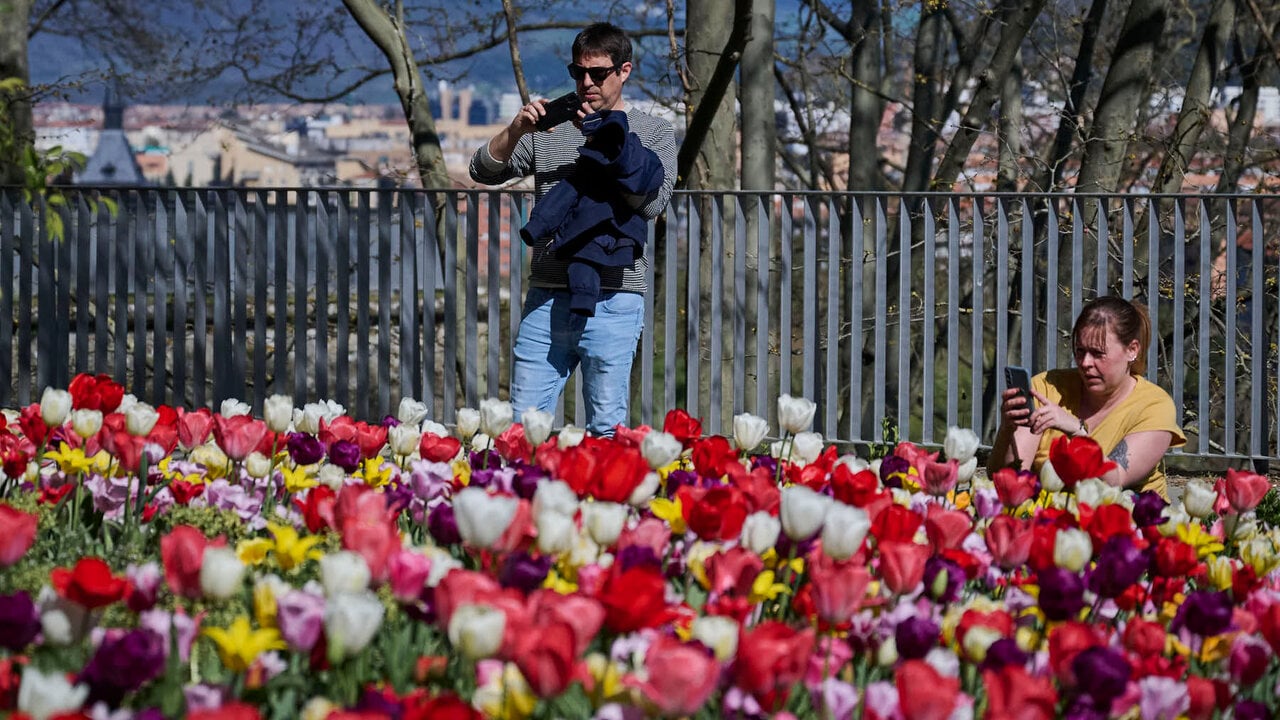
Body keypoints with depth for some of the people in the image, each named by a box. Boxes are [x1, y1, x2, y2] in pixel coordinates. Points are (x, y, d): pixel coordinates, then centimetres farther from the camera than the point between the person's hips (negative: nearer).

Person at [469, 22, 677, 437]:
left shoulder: (654, 133, 9)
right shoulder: (549, 129, 14)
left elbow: (652, 202, -5)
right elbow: (484, 172, 7)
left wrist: (604, 143, -11)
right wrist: (516, 131, -12)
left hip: (613, 298, -2)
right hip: (546, 297, 2)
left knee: (607, 427, -1)